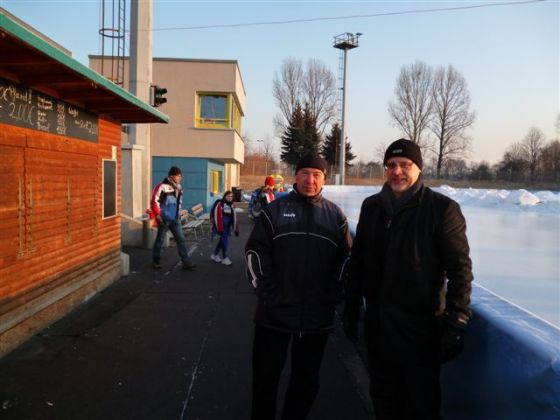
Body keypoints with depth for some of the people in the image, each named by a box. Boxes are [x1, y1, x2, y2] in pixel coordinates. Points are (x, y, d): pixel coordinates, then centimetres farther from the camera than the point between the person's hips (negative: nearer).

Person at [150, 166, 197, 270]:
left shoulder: (178, 187, 9)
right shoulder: (162, 186, -15)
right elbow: (154, 201, -15)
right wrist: (158, 215, -16)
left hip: (175, 219, 6)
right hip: (164, 219, -6)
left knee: (181, 240, 1)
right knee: (160, 240, 7)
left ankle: (186, 262, 2)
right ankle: (156, 261, 23)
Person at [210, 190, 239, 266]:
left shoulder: (232, 205, 11)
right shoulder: (219, 203, -12)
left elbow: (234, 217, 14)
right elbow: (217, 216, -17)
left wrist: (236, 229, 11)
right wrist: (219, 228, -22)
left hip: (227, 226, 7)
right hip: (221, 226, -7)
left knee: (222, 240, 13)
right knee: (225, 240, -10)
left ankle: (215, 255, 32)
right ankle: (225, 258, 0)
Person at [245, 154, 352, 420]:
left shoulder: (336, 215, 6)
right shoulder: (275, 210, 1)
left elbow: (345, 258, 9)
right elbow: (255, 251, -2)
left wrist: (333, 295, -1)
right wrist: (265, 291, -9)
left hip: (318, 317, 2)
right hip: (274, 312, -1)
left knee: (307, 379, 15)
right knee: (265, 375, 10)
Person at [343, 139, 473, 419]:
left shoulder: (442, 208, -10)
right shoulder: (371, 206, 6)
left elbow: (459, 270, -10)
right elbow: (357, 262, 11)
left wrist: (456, 324, -13)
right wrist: (351, 309, 12)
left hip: (421, 326, -4)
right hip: (377, 322, 5)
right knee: (383, 397, 19)